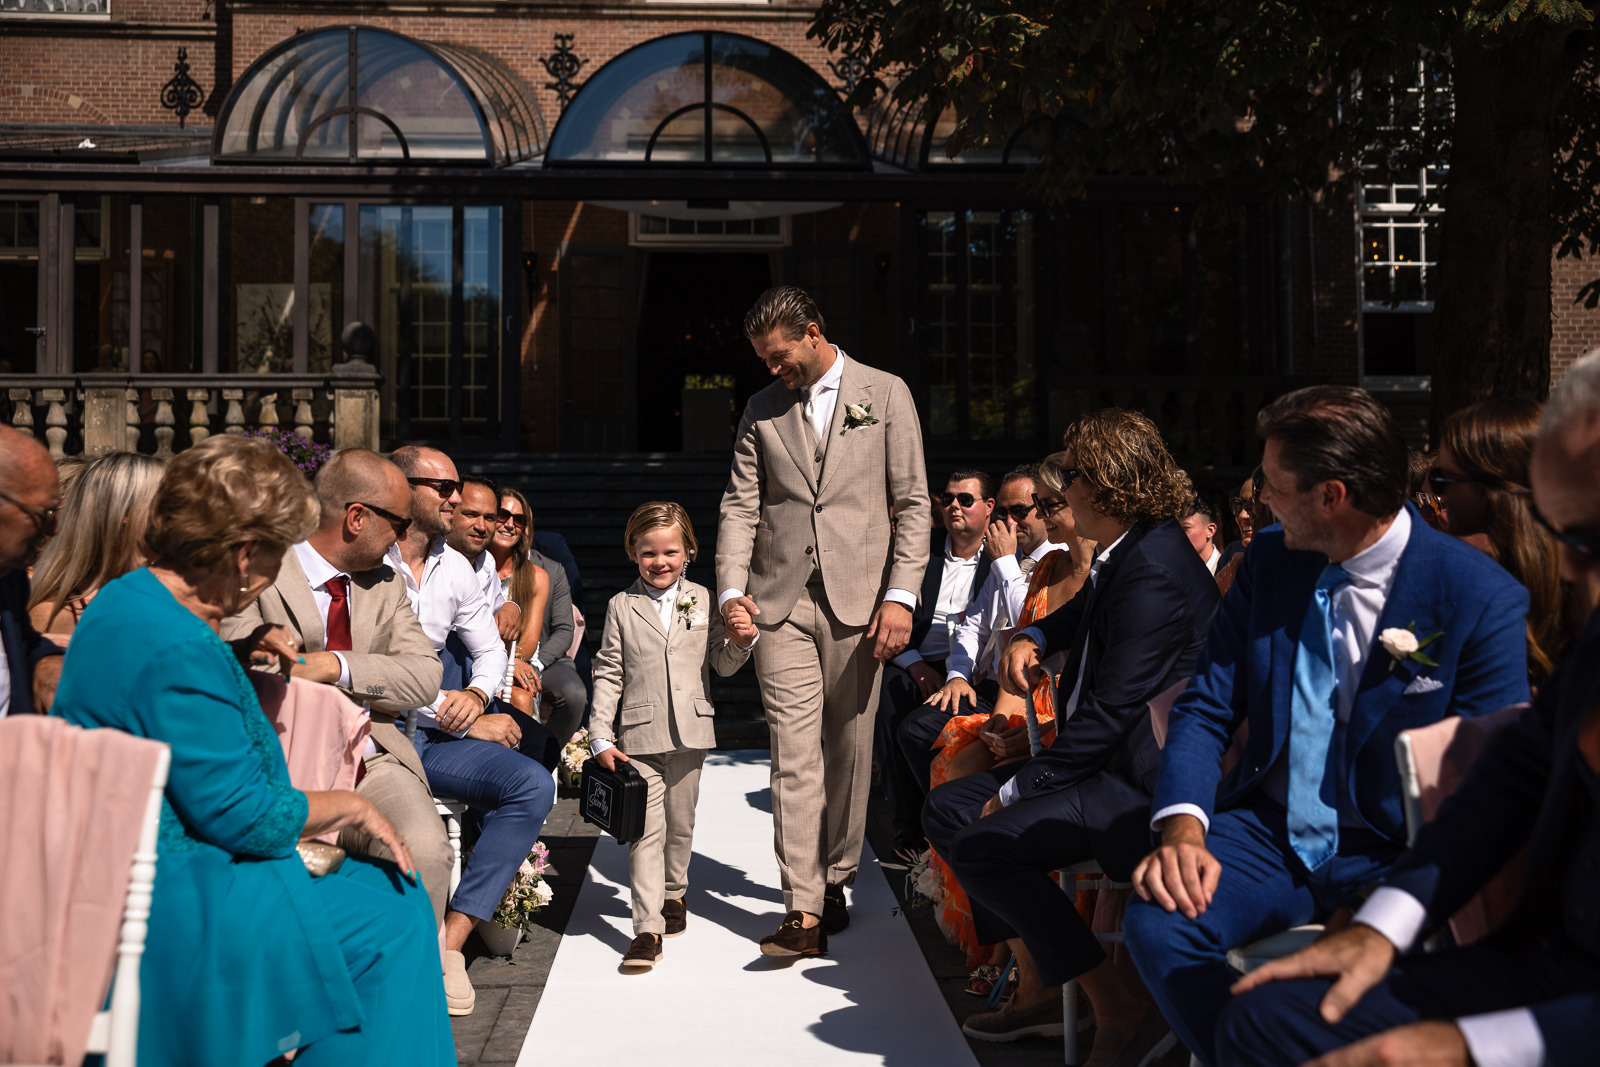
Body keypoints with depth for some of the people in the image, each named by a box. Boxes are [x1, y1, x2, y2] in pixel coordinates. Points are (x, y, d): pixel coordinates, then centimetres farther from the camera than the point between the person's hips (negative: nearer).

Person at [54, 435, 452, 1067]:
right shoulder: (179, 651, -26)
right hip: (163, 895, -11)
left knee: (395, 890, 11)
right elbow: (241, 814, -22)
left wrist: (234, 659, 13)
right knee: (392, 917, -12)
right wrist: (350, 807, -9)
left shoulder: (126, 598, 7)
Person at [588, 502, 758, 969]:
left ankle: (674, 893, 38)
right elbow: (607, 675, 2)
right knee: (645, 830, -5)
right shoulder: (621, 607, 2)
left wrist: (740, 641, -14)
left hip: (690, 733, 2)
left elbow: (723, 665, 8)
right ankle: (648, 929, -4)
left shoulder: (703, 601, 4)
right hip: (639, 735, -2)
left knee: (680, 823, 15)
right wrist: (601, 738, -3)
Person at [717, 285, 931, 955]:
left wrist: (901, 595, -8)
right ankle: (804, 912, -3)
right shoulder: (761, 410, 13)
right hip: (780, 599, 2)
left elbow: (911, 504, 2)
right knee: (794, 752, -4)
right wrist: (732, 588, -5)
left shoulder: (885, 394, 5)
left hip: (858, 598, -1)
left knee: (850, 749, 5)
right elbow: (740, 505, 10)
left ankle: (836, 881, 22)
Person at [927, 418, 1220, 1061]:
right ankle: (1038, 986, 12)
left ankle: (1122, 1007, -10)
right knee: (948, 809, 8)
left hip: (1143, 782, -11)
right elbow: (1085, 611, 33)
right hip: (1105, 759, 11)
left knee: (982, 848, -23)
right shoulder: (1124, 551, 8)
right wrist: (1032, 637, 11)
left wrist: (1015, 790, -16)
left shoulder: (1152, 573, -22)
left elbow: (1108, 714, -24)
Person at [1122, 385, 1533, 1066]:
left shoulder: (1482, 598, -9)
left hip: (1390, 855, -3)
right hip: (1268, 832, 4)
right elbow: (1205, 709, 4)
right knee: (1156, 922, -24)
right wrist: (1183, 829, -16)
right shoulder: (1268, 560, 5)